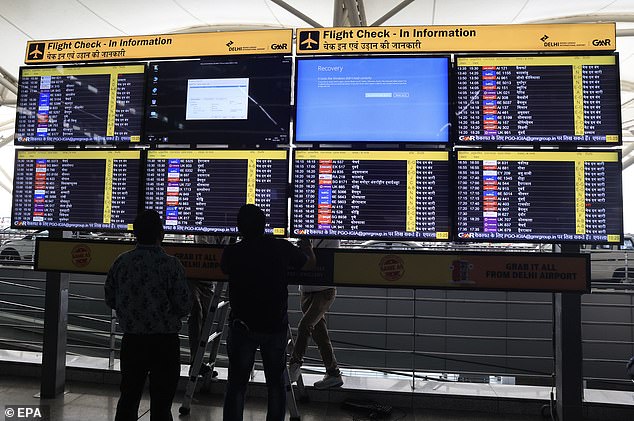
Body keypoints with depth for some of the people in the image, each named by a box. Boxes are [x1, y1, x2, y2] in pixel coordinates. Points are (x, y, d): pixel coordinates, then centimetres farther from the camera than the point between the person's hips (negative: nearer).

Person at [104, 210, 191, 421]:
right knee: (161, 403, 8)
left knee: (128, 397, 20)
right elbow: (183, 307, -14)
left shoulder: (121, 262, -3)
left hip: (131, 339, 4)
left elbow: (110, 300, 6)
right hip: (164, 342, -4)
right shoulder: (171, 265, -16)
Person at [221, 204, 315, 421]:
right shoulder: (281, 248, -9)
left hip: (242, 325, -1)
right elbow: (310, 262, 10)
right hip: (276, 326, 1)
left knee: (236, 383, 10)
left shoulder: (232, 252, -10)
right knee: (276, 382, 16)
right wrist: (306, 247, 32)